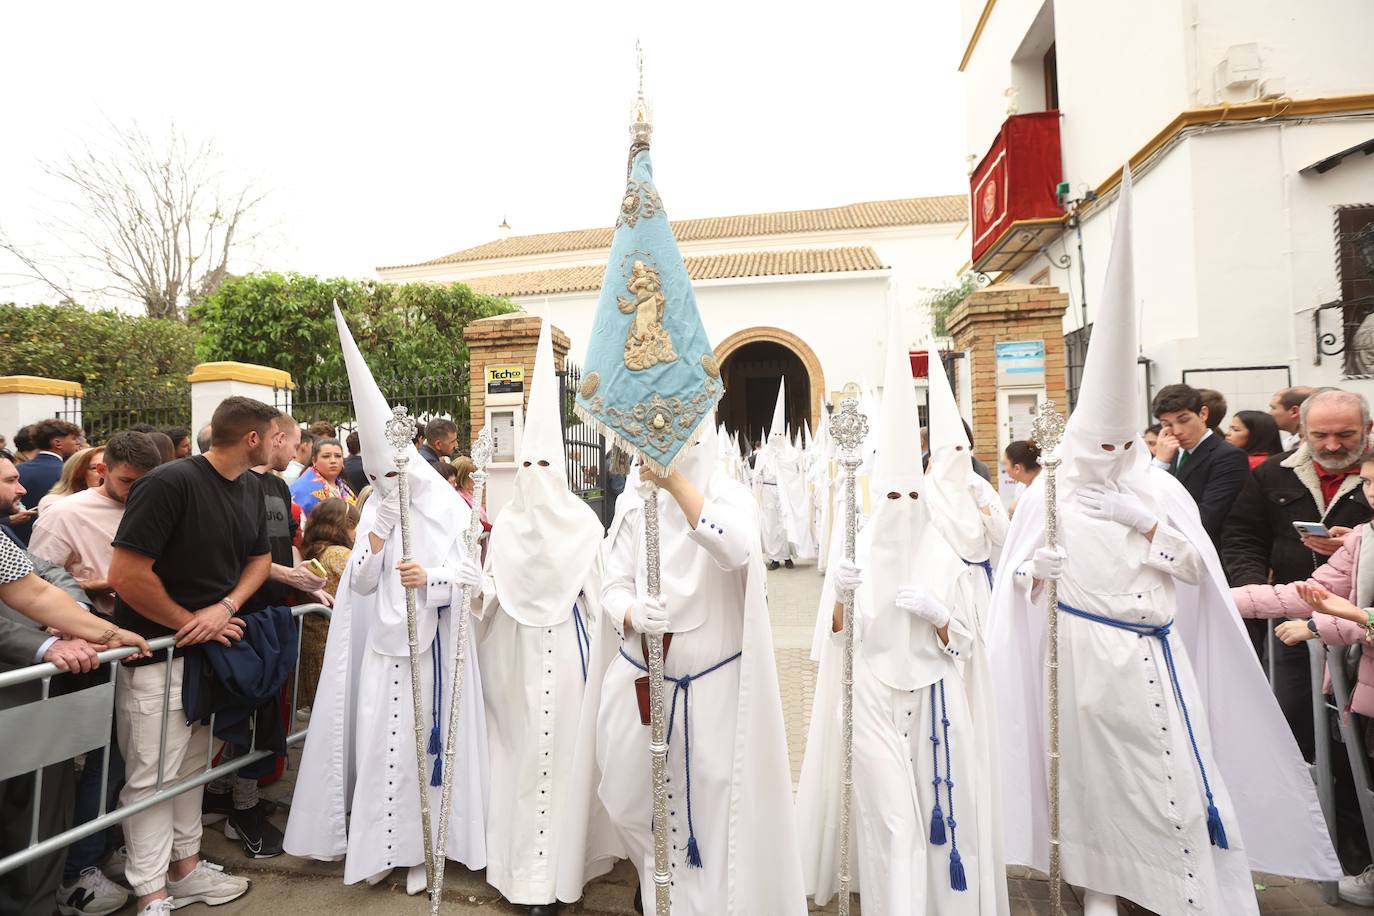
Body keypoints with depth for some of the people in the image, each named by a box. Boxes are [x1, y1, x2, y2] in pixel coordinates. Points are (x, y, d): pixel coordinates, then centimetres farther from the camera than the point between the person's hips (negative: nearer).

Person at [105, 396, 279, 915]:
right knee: (152, 775, 5)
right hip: (156, 652, -7)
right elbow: (126, 575, -24)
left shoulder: (250, 488, 3)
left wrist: (224, 608, -7)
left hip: (210, 648, 7)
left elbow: (260, 557, 11)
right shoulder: (170, 482, -22)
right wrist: (191, 622, -14)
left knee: (190, 765, 19)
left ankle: (185, 866, 33)